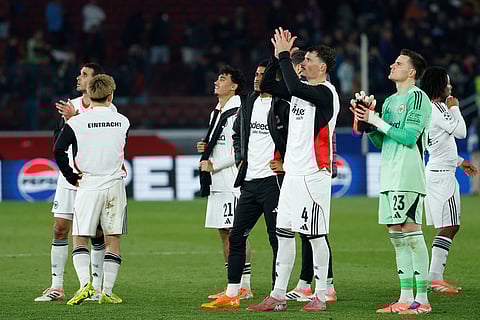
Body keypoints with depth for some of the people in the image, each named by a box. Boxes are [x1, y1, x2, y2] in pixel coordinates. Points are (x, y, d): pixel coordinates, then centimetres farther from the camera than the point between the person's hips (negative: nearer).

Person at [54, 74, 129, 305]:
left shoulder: (77, 122, -7)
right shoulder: (123, 121, 2)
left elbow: (58, 150, -10)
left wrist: (72, 177, 0)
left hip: (88, 186, -2)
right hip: (115, 185, 2)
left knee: (80, 239, 4)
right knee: (113, 239, 7)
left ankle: (85, 283, -16)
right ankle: (107, 291, 4)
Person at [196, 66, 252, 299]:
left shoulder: (238, 112, -12)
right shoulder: (216, 113, 18)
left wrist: (214, 165, -13)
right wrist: (206, 148, 7)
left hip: (233, 181, -10)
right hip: (218, 183, 10)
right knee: (225, 234, 10)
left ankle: (244, 286, -6)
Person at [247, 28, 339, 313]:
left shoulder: (325, 92, -12)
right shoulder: (303, 89, 14)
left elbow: (294, 87, -29)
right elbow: (267, 85, 19)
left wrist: (284, 56, -18)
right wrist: (278, 56, 8)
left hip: (313, 174, -9)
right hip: (293, 172, 9)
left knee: (315, 235, -5)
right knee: (284, 233, 8)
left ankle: (321, 297, 1)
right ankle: (278, 296, 11)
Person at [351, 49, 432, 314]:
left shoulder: (417, 97, -6)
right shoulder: (390, 101, 21)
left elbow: (409, 136, -16)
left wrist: (377, 121, -11)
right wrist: (367, 121, 7)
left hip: (408, 175, -9)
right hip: (390, 174, 9)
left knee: (411, 230, -12)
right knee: (396, 234, 8)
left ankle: (422, 299, -12)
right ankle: (406, 297, 12)